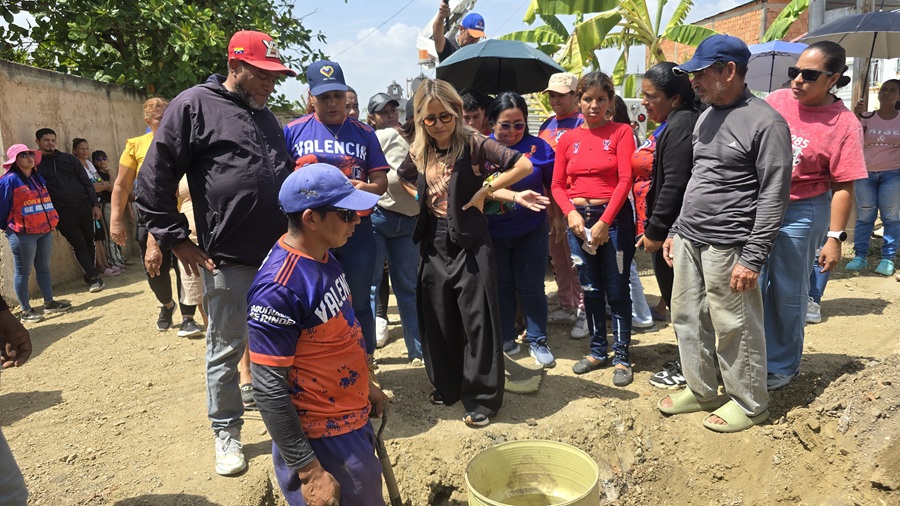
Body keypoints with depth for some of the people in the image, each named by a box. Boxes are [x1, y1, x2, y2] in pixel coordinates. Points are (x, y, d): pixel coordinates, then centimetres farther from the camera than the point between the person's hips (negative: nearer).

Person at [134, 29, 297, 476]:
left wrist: (292, 233, 17)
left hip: (279, 255, 6)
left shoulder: (267, 117, 16)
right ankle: (227, 433, 25)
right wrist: (177, 240, -8)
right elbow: (153, 183, -7)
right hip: (227, 260, -6)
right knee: (226, 351, 7)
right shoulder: (195, 105, -5)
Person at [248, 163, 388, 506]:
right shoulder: (279, 288, -27)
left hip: (354, 421, 9)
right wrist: (308, 471, -20)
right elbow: (268, 390, -24)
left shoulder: (325, 256, -1)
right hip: (322, 440, -8)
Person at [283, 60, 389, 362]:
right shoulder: (293, 131, 4)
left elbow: (381, 181, 6)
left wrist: (365, 188, -15)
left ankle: (366, 367, 24)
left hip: (357, 232, 1)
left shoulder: (364, 134, 9)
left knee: (358, 304, 9)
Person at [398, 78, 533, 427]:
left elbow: (523, 165, -17)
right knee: (438, 320, 13)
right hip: (434, 244, 5)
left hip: (470, 244, -5)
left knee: (477, 320, -1)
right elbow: (404, 180, 25)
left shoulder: (473, 144, -10)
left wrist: (484, 192, -14)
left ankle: (483, 397, 12)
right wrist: (425, 197, 8)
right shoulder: (418, 152, 5)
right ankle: (447, 385, 31)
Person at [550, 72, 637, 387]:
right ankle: (598, 351, 27)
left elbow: (625, 180, -10)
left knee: (617, 290, 2)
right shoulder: (568, 139, 8)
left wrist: (604, 222, -16)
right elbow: (557, 184, 8)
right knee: (590, 288, 12)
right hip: (578, 218, 4)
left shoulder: (621, 132, -2)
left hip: (613, 217, -3)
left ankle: (622, 357, 16)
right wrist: (571, 214, -10)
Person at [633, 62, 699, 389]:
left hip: (673, 230, -10)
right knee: (676, 297, 18)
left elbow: (674, 185, -22)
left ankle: (687, 368, 16)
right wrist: (652, 228, 17)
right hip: (669, 229, 10)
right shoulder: (674, 123, 16)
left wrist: (655, 230, -17)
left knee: (678, 299, 2)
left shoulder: (680, 125, -15)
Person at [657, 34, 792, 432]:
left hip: (726, 247, -8)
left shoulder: (765, 122, -11)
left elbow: (774, 197, -13)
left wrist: (753, 258, -17)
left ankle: (749, 403, 23)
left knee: (734, 330, 3)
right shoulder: (706, 116, 14)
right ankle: (701, 390, 31)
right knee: (687, 318, 14)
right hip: (688, 240, 8)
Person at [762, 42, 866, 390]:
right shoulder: (776, 100, 2)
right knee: (753, 285, 10)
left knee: (788, 292, 8)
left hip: (802, 213, -4)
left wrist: (834, 238, -11)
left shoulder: (844, 123, -9)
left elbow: (842, 188, -8)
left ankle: (782, 365, 27)